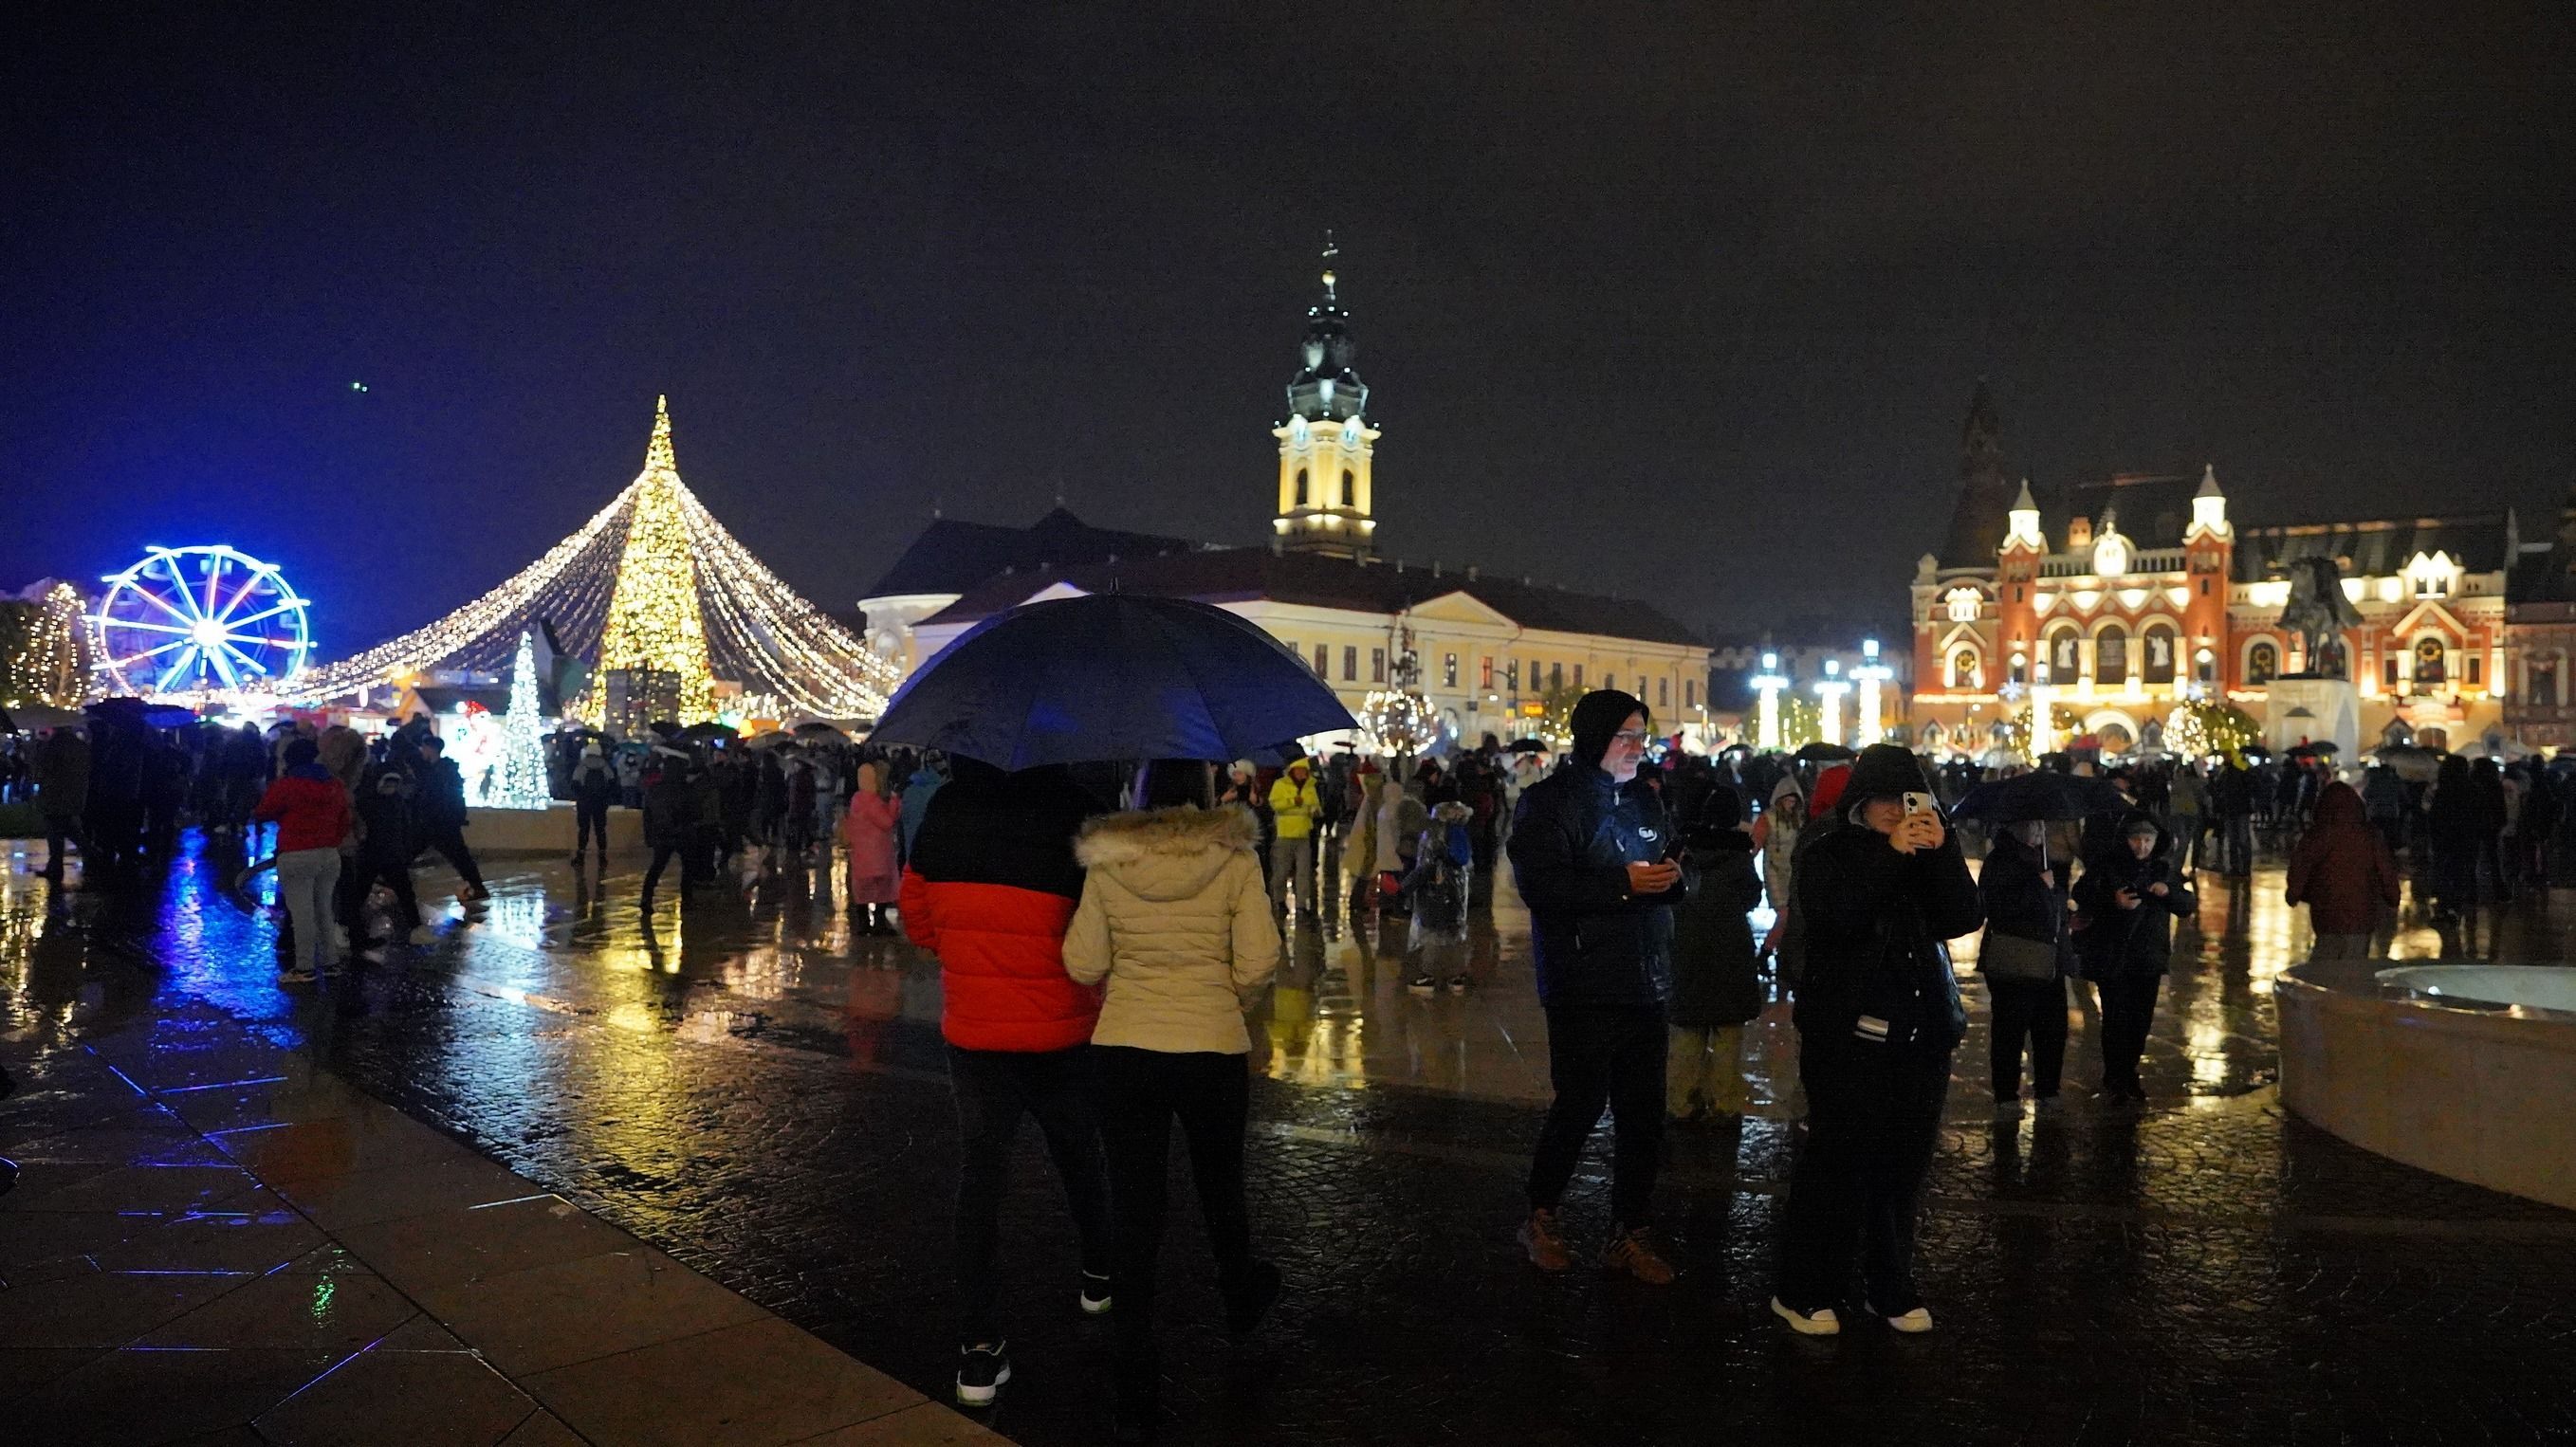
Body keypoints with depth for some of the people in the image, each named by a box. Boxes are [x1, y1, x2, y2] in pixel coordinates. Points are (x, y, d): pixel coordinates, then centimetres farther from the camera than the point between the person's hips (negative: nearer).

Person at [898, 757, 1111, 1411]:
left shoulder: (944, 813, -4)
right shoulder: (1069, 812, -15)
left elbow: (920, 923, 6)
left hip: (971, 1030, 2)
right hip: (1059, 1031, -1)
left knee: (980, 1169, 6)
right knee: (1077, 1150, 20)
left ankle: (978, 1345, 3)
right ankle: (1100, 1276, 41)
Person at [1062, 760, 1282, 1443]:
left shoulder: (1106, 863, -3)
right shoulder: (1235, 859, -7)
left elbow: (1082, 964, -3)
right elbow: (1257, 964, -10)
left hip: (1122, 1049, 1)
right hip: (1213, 1048, 0)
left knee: (1134, 1208, 8)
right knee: (1220, 1181, 23)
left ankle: (1136, 1391, 15)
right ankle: (1241, 1295, 51)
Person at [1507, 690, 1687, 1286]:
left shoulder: (1643, 800, 14)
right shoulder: (1550, 801, -8)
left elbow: (1673, 874, 22)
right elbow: (1539, 884, -19)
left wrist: (1674, 876, -2)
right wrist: (1622, 884, -23)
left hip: (1646, 985, 7)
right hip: (1584, 985, -7)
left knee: (1643, 1112, 9)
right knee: (1581, 1105, 0)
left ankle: (1630, 1234, 23)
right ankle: (1540, 1215, 22)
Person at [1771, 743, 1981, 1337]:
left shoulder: (1929, 856, 12)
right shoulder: (1828, 851, 0)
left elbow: (1963, 919, -2)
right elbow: (1833, 915, -18)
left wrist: (1942, 851, -14)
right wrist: (1889, 852, -21)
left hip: (1922, 1036, 4)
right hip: (1848, 1036, -4)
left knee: (1904, 1166, 7)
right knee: (1836, 1161, -5)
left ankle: (1891, 1288, 21)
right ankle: (1805, 1292, 6)